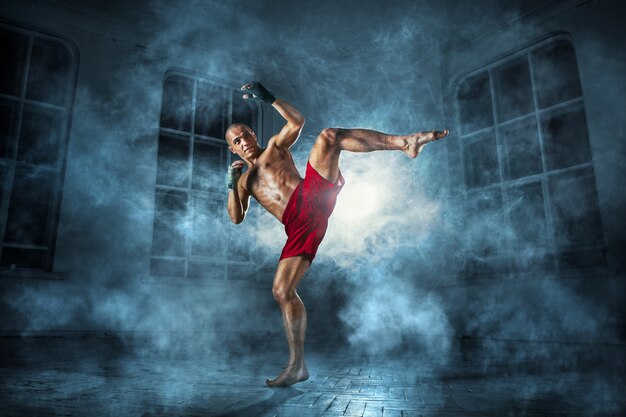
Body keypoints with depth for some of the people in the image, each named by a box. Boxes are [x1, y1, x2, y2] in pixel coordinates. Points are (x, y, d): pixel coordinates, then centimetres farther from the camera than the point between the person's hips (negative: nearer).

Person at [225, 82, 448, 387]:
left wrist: (268, 98, 7)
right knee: (282, 291, -5)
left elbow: (297, 121, 9)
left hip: (311, 196, -2)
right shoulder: (245, 181, 30)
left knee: (329, 135, -19)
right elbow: (236, 218, 18)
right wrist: (231, 184, 5)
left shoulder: (275, 146, 25)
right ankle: (297, 365, 5)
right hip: (298, 226, 3)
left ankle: (403, 142, -28)